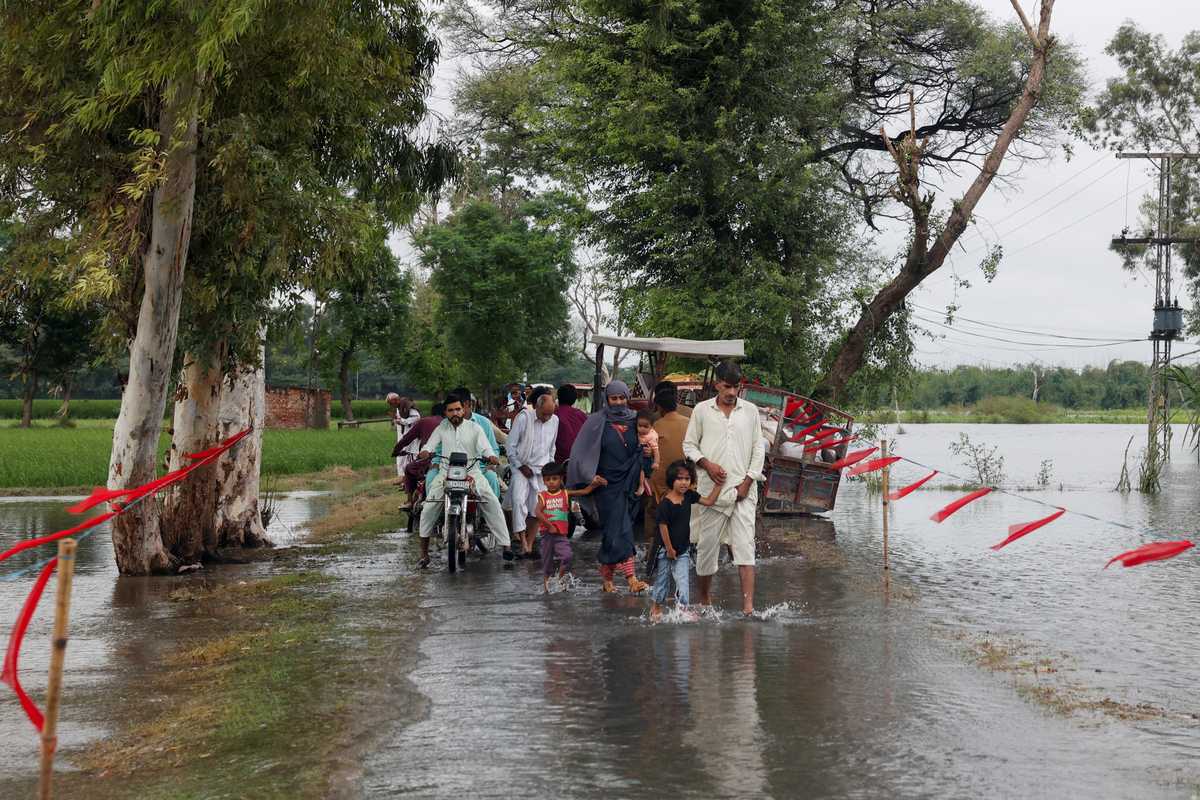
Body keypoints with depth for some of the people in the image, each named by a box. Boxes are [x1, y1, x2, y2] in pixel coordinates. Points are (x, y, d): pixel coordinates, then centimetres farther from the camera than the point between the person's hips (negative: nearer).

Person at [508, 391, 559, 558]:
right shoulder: (523, 417, -11)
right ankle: (523, 541, -24)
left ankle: (529, 546, 10)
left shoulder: (554, 421, 3)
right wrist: (520, 466, -10)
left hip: (541, 470, 4)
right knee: (519, 500, -24)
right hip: (522, 468, -4)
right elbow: (510, 446, -7)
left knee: (536, 510, 2)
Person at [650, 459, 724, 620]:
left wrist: (718, 484, -4)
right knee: (662, 578, 12)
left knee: (683, 579, -5)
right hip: (666, 549, -4)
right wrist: (669, 549, -12)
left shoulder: (689, 496, -2)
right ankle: (657, 607, 31)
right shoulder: (665, 503, -21)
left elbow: (709, 501, 5)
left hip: (683, 549, 4)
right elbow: (663, 526, -18)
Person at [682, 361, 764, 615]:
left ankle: (748, 606, -17)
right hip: (712, 489, 0)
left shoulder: (750, 411, 7)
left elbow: (758, 449, 7)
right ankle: (704, 599, 24)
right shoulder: (702, 410, 4)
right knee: (707, 544, 5)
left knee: (745, 545, -10)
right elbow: (689, 445, 8)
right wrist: (707, 464, -9)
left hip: (743, 489, 0)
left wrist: (747, 482, -3)